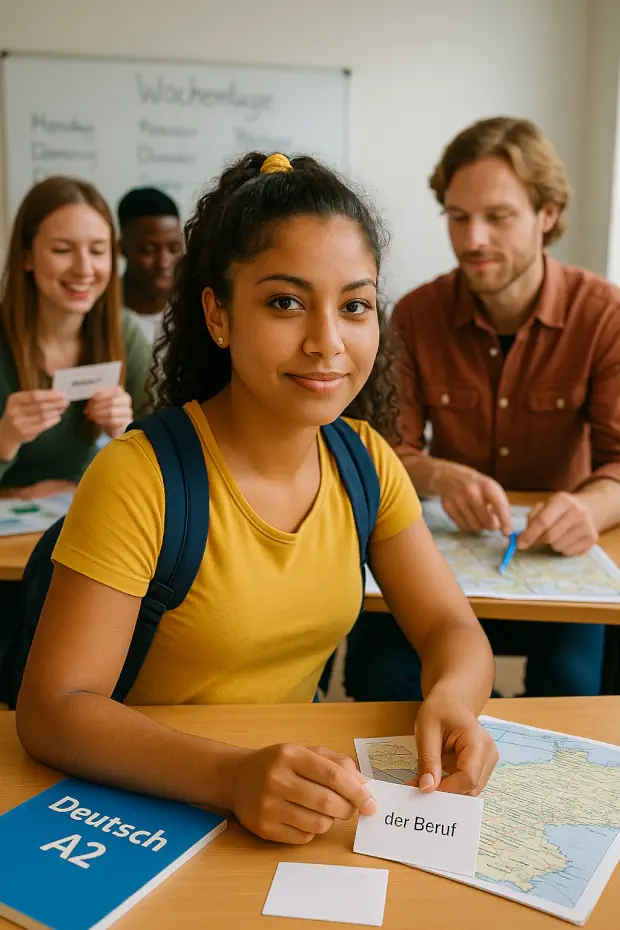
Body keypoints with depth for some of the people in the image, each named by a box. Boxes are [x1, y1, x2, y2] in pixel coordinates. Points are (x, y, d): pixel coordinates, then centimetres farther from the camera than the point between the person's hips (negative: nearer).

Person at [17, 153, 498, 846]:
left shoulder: (364, 458, -3)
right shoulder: (142, 478, -20)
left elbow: (450, 626, 0)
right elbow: (51, 709, -21)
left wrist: (450, 699, -23)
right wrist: (233, 776, -36)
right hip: (151, 809, -4)